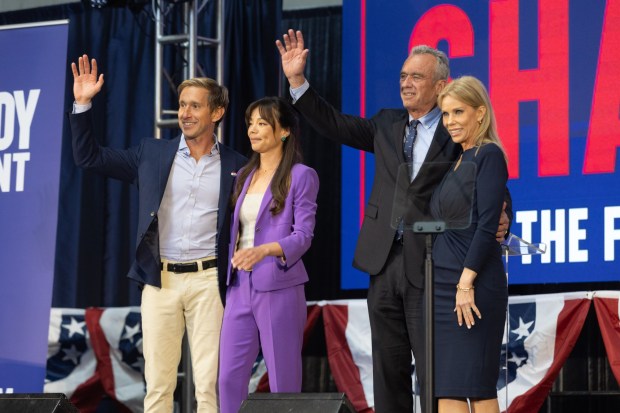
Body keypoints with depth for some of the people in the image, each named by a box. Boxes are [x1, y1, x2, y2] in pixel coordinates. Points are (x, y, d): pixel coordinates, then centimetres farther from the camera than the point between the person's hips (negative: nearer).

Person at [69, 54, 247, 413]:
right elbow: (89, 157, 11)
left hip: (208, 280, -1)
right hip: (160, 280, 2)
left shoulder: (236, 166, 5)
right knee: (158, 384, 3)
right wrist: (83, 104, 1)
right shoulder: (153, 154, 9)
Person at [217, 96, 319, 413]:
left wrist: (264, 250, -29)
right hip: (239, 288, 6)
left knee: (283, 381, -1)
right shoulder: (244, 176, 16)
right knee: (229, 378, 2)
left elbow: (302, 235, -12)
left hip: (278, 288, -6)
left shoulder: (301, 176, -4)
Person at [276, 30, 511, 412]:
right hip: (384, 262, 5)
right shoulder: (387, 125, 14)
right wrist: (297, 79, 5)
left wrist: (498, 221, -25)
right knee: (388, 369, 10)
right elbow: (335, 124, 13)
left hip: (429, 265, -5)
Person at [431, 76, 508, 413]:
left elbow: (487, 225, -15)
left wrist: (467, 282, -20)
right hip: (445, 283, 8)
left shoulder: (489, 155, -6)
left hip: (473, 285, -8)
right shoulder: (458, 161, 19)